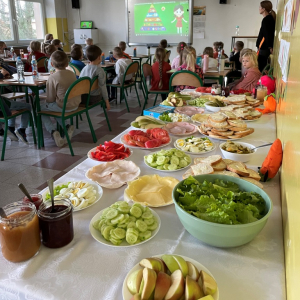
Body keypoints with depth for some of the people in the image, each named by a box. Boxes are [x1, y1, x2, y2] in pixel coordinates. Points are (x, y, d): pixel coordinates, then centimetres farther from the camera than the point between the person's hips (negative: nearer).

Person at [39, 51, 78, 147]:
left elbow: (50, 99, -11)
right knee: (53, 107, 32)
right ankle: (67, 127, 14)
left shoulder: (52, 77, -16)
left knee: (41, 108, 15)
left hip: (63, 106, -7)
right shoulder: (72, 74, 3)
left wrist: (47, 102, 13)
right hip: (75, 105, 7)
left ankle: (53, 131, -4)